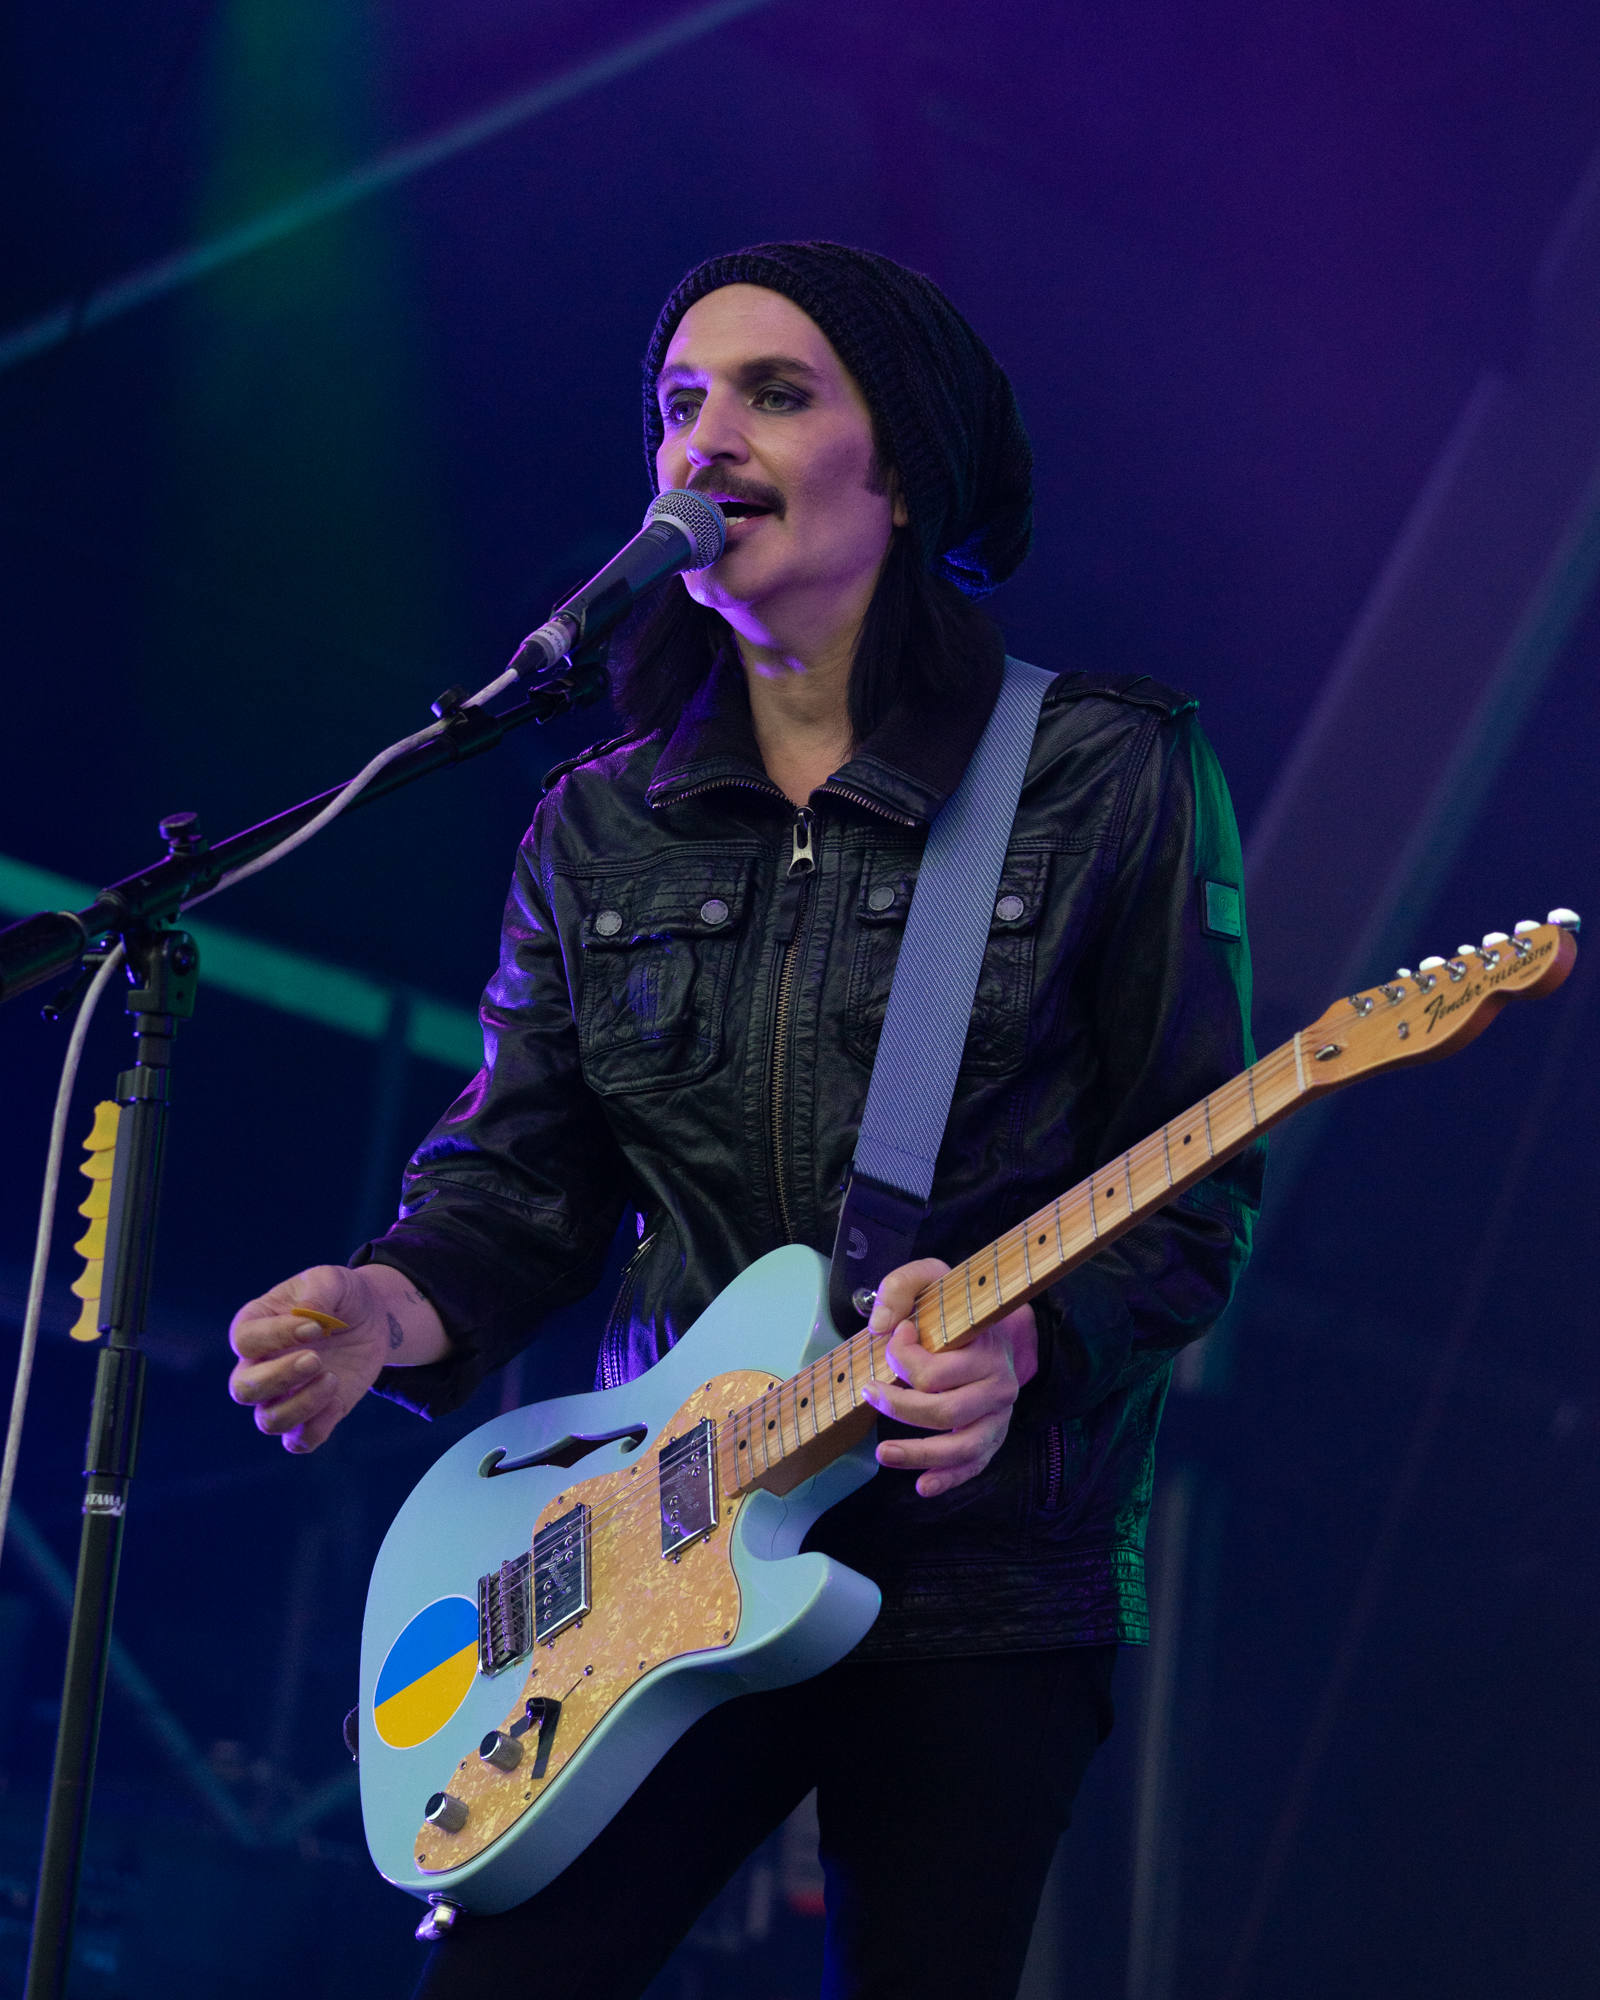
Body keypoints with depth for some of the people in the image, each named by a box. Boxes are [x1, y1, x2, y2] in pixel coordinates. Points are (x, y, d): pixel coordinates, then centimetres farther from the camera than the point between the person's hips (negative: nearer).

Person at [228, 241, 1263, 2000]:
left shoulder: (1110, 781, -2)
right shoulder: (599, 830, 10)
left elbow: (1196, 1198, -2)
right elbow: (517, 1176, 10)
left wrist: (1020, 1339, -22)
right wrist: (391, 1307, -12)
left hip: (982, 1578, -3)